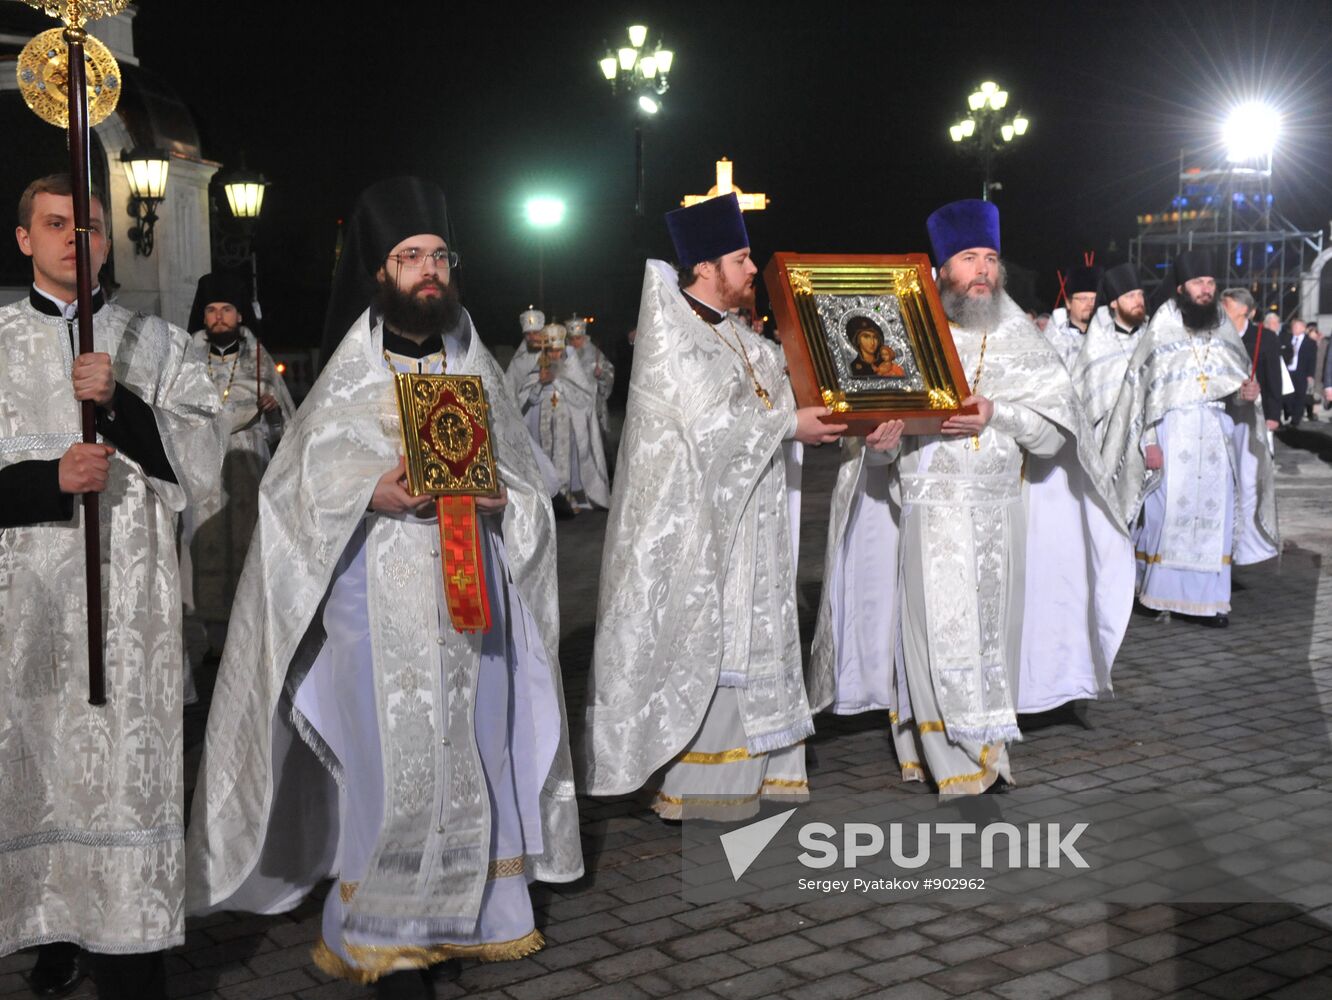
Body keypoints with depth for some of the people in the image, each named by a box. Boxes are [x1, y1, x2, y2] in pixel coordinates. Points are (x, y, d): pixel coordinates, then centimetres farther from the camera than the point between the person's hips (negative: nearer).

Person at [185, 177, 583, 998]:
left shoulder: (476, 367, 10)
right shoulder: (351, 374, 0)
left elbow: (525, 482, 12)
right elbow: (297, 485, -2)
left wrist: (494, 499, -9)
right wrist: (372, 492, -18)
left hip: (470, 594, 4)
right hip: (379, 600, -3)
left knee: (473, 745, 7)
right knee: (395, 758, -2)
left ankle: (467, 909, 22)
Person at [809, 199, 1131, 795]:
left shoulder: (1022, 344, 7)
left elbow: (1056, 433, -1)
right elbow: (879, 443, 0)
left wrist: (997, 414, -16)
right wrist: (881, 442, -23)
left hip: (1001, 517, 2)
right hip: (930, 516, -2)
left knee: (992, 631, 6)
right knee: (937, 632, -4)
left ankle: (985, 744, 19)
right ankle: (951, 757, 6)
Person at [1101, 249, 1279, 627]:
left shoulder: (1223, 329, 9)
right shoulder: (1161, 328, -1)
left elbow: (1236, 383, 13)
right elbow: (1144, 387, -4)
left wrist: (1244, 393, -11)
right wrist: (1149, 441, -10)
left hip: (1217, 438, 4)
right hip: (1173, 434, -4)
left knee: (1213, 513, 3)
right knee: (1169, 512, -4)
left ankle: (1208, 599, 7)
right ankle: (1161, 594, 4)